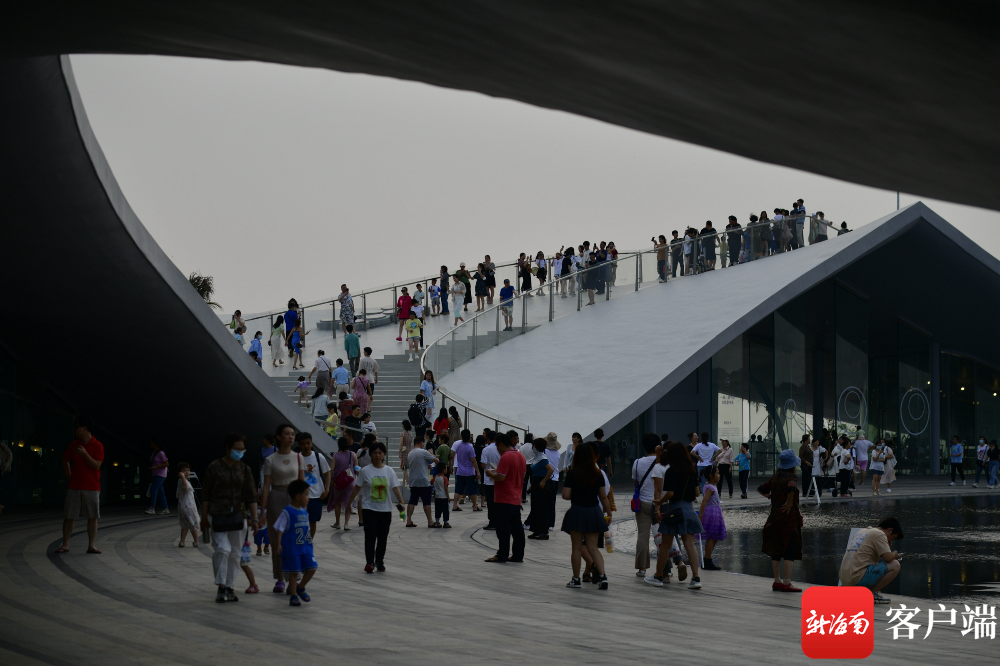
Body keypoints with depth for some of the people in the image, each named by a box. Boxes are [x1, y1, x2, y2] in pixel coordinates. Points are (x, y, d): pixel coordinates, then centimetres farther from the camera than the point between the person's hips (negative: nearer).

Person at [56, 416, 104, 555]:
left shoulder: (97, 446, -4)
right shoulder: (74, 445, 8)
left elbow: (96, 465, -13)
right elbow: (65, 460, 21)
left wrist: (84, 453, -22)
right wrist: (69, 476, 12)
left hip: (92, 488, -3)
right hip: (74, 487, 3)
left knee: (92, 517, -1)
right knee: (68, 516, 0)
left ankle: (91, 545, 5)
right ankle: (65, 545, 6)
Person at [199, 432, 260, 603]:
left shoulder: (245, 469, 6)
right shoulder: (214, 467, -3)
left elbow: (251, 496, 5)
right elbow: (205, 494, 1)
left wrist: (254, 518, -3)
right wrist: (204, 517, -1)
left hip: (238, 516, 4)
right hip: (218, 515, -4)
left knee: (235, 552, 5)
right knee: (222, 549, -14)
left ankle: (229, 587, 14)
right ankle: (220, 588, -7)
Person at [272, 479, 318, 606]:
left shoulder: (304, 512, 11)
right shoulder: (287, 512, -11)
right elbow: (279, 528, -14)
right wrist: (278, 543, -22)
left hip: (306, 547, 7)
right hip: (291, 549, -7)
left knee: (311, 568, 0)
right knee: (294, 572, 0)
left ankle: (300, 587, 22)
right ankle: (293, 596, 12)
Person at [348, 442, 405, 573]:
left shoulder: (389, 471, 3)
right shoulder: (365, 471, -2)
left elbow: (395, 488, -2)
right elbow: (357, 488, 4)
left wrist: (400, 502, -16)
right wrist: (350, 503, 5)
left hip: (385, 509, 2)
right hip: (369, 508, -2)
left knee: (383, 537, 8)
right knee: (370, 535, -12)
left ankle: (379, 561, 20)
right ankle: (369, 562, -15)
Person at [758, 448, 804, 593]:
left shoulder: (776, 477, 8)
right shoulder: (791, 477, -14)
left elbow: (761, 489, 16)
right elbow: (791, 488, -36)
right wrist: (789, 502, -23)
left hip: (775, 516, 7)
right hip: (789, 518, -7)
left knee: (776, 551, 12)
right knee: (790, 551, -3)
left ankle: (777, 581, 19)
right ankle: (786, 583, -6)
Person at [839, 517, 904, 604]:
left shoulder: (861, 532, 23)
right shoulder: (879, 534, -3)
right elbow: (888, 558, -13)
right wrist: (894, 554, 11)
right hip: (858, 578, -9)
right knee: (895, 565, -6)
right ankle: (872, 593, -4)